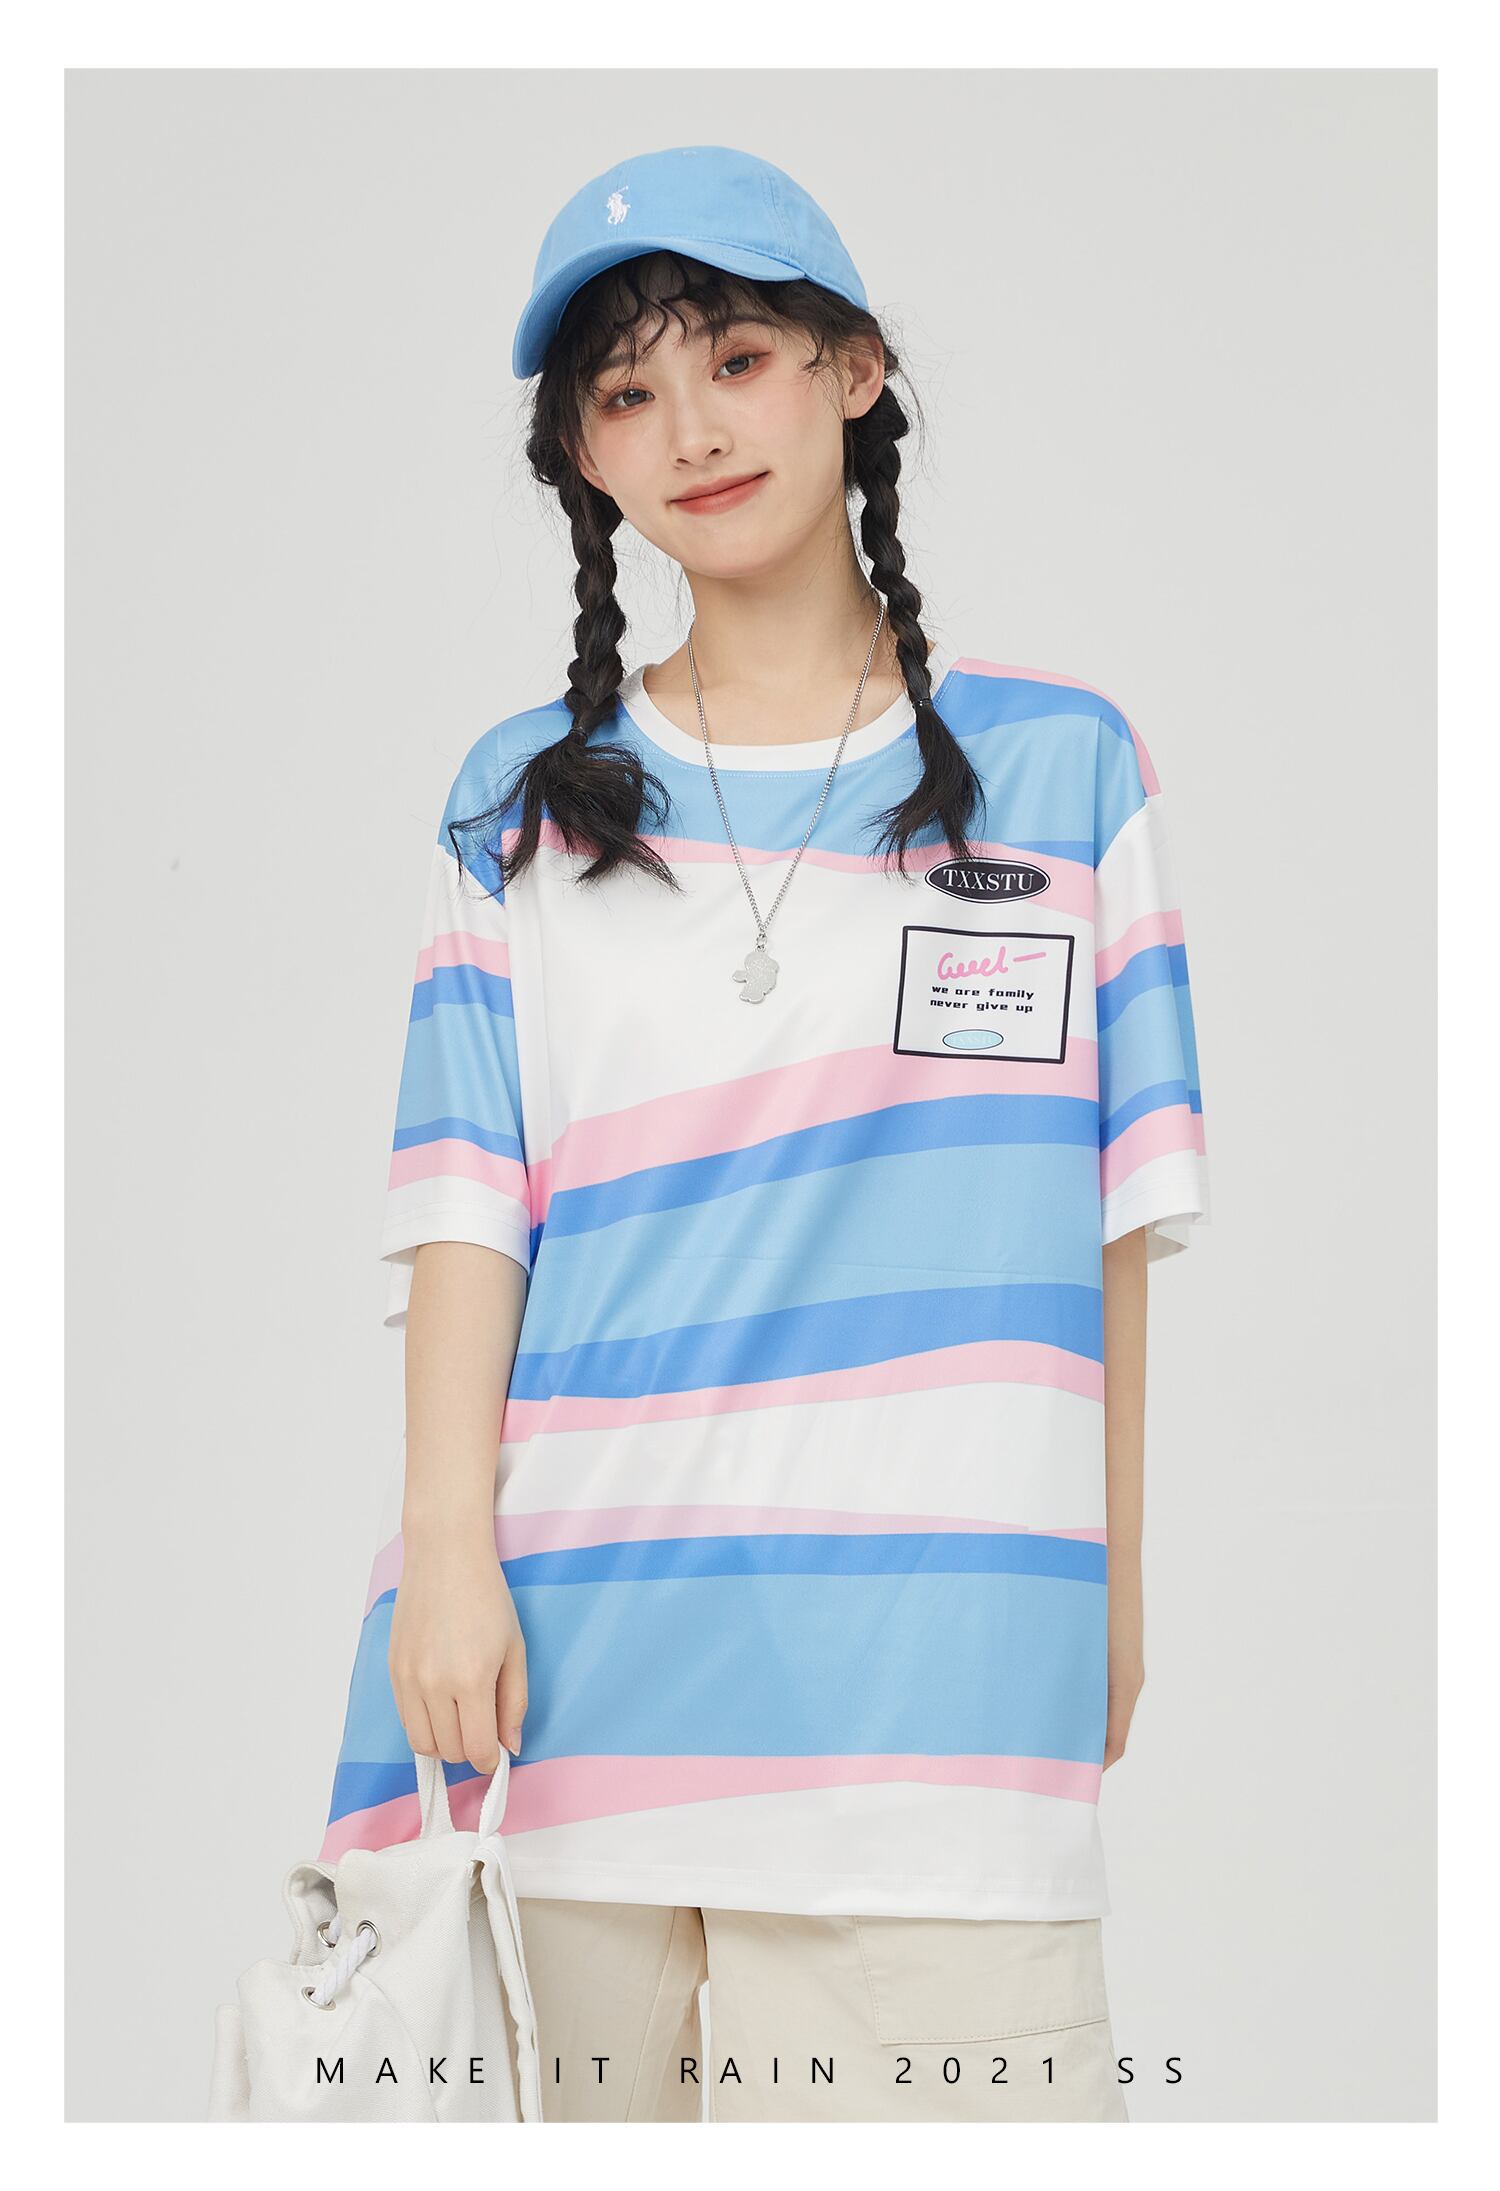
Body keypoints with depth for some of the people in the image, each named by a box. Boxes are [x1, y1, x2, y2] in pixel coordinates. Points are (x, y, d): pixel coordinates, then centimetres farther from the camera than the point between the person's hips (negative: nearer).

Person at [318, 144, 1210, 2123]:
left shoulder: (1059, 765, 9)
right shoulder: (522, 808, 12)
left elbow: (1105, 1217, 9)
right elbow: (469, 1200, 3)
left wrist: (1113, 1580, 8)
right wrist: (447, 1546, -8)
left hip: (928, 1660, -1)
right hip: (566, 1627, 1)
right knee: (550, 2070, 0)